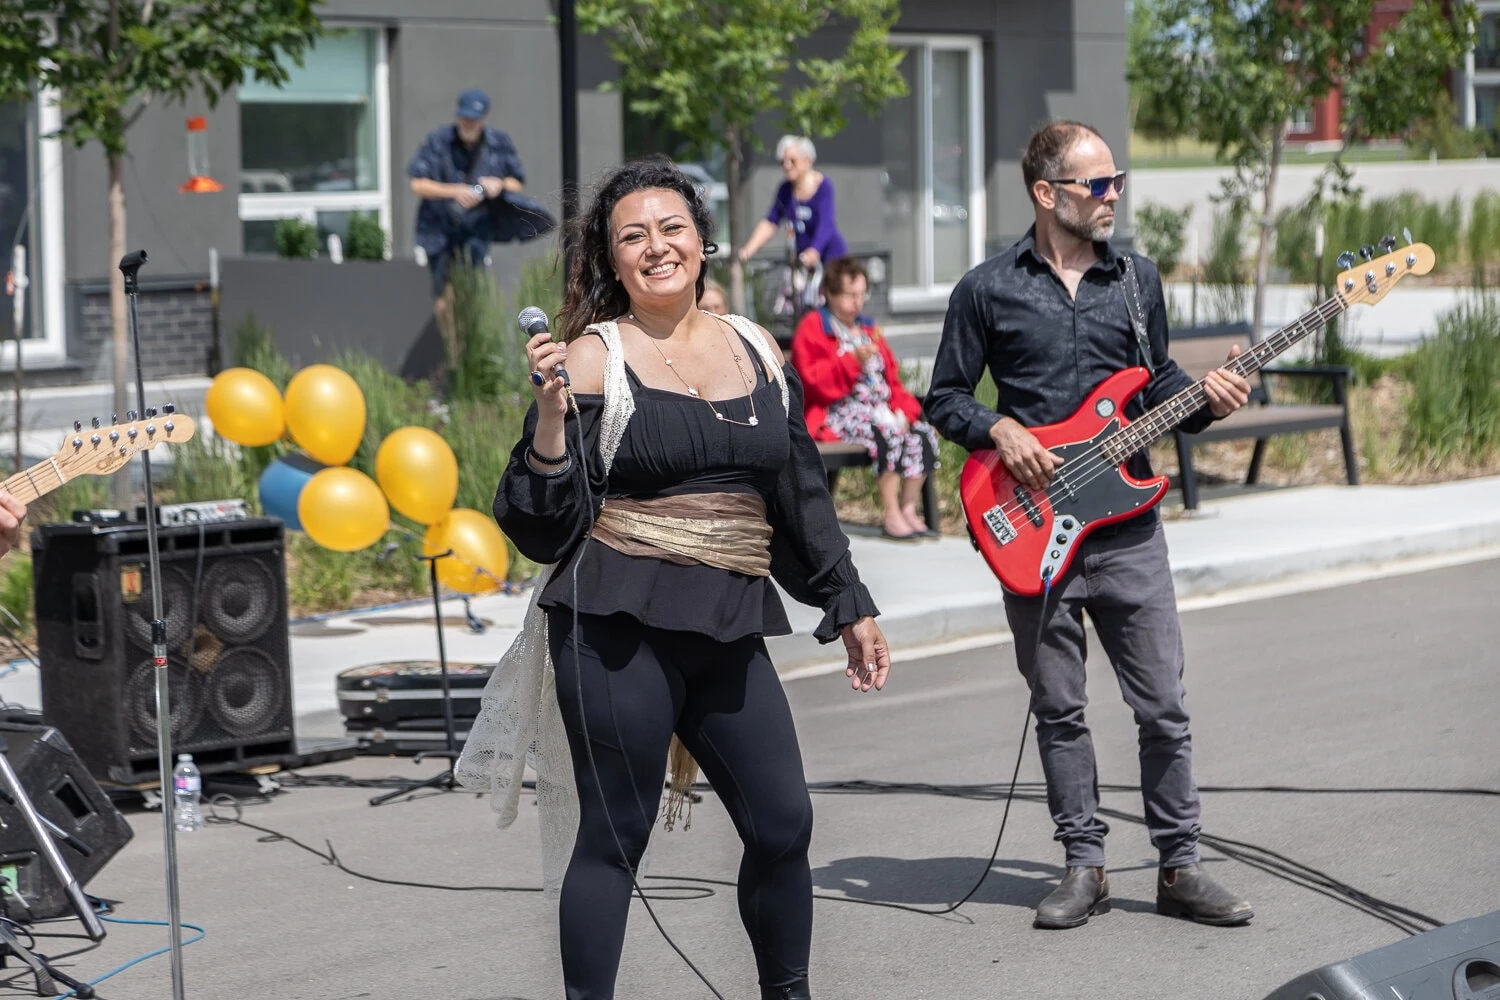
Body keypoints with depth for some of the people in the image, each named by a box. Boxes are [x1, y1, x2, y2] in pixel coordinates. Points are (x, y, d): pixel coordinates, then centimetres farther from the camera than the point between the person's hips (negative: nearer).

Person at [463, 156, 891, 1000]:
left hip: (729, 630, 5)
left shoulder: (756, 351, 12)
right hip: (619, 628, -5)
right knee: (616, 835, -1)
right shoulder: (592, 359, -3)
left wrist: (849, 606, 19)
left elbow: (804, 495, 19)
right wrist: (553, 415, -19)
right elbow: (546, 527, -6)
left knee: (783, 825, 3)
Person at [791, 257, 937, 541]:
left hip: (880, 410, 8)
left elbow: (891, 379, 19)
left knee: (924, 433, -16)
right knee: (889, 432, -34)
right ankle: (890, 514, -29)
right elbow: (812, 379, -14)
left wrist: (903, 409, 0)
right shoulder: (813, 327, 1)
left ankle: (908, 510, -12)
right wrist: (852, 362, -22)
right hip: (837, 413, -8)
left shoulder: (868, 329, 24)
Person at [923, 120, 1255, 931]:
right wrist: (1000, 429, -12)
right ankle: (1085, 866, 15)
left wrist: (1203, 400, -3)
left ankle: (1178, 868, 8)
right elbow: (944, 398, 6)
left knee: (1163, 706, 0)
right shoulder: (987, 290, 1)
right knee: (1058, 710, 6)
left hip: (1125, 524, 2)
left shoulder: (1137, 279, 9)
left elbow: (1155, 384, 17)